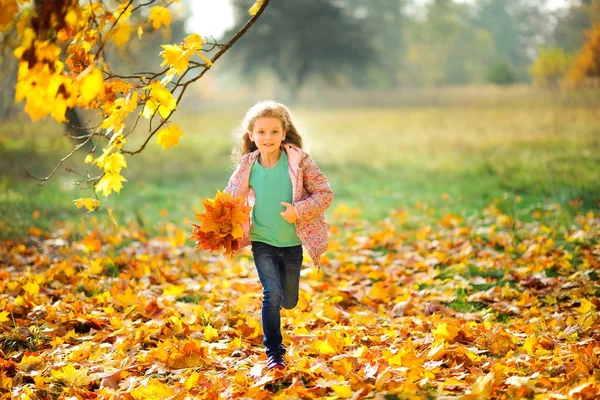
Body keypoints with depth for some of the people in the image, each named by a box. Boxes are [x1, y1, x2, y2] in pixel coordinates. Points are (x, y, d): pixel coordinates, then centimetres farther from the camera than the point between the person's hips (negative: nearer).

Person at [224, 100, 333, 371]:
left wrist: (300, 210, -23)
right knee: (272, 294, -13)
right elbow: (230, 199, 10)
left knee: (289, 302, 13)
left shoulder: (299, 161, -12)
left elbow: (325, 193, -10)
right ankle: (274, 352, -1)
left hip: (292, 243, 0)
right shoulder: (247, 168, -6)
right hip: (262, 242, 0)